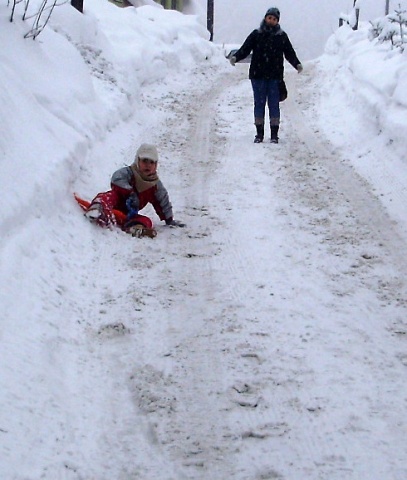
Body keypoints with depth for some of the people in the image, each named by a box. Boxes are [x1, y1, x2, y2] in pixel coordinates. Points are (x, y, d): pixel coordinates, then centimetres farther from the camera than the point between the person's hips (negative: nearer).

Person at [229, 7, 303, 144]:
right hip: (258, 76, 0)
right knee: (259, 103, 3)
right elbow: (245, 49, -1)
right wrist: (236, 57, -20)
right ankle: (259, 133, 9)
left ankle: (274, 134, 7)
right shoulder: (256, 35, 5)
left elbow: (290, 53, 5)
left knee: (274, 104, 2)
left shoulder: (282, 36, 7)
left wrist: (297, 64, -13)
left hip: (275, 76, 0)